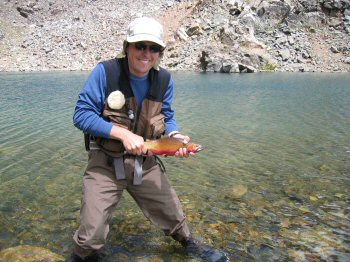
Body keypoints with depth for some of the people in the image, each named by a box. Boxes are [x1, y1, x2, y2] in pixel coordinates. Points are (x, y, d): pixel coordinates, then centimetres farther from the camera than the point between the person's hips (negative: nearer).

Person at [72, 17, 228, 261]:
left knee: (174, 217, 17)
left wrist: (177, 136, -13)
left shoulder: (165, 79, -2)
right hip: (105, 163, -3)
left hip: (146, 163, 4)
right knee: (92, 236, -7)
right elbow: (82, 115, -16)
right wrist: (123, 134, -26)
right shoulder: (105, 71, -16)